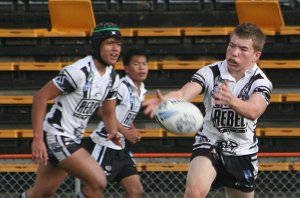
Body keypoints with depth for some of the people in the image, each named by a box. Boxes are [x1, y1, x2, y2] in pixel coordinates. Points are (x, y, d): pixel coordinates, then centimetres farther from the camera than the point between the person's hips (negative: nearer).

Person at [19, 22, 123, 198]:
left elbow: (109, 112, 18)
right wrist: (38, 139, -23)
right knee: (98, 181, -18)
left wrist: (113, 131, -5)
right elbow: (41, 97, -19)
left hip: (73, 140, 9)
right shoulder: (80, 71, -21)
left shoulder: (112, 78, 6)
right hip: (56, 135, -9)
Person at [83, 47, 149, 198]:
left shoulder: (141, 90, 11)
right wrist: (127, 132, -18)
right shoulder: (122, 87, -16)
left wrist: (133, 132, 3)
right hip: (104, 145, -9)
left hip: (122, 148, 9)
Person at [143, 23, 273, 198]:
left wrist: (232, 101, -58)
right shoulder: (211, 72, -11)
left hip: (243, 153, 2)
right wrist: (165, 100, -54)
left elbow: (253, 111, -35)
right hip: (208, 144, -2)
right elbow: (183, 93, -29)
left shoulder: (261, 83, -13)